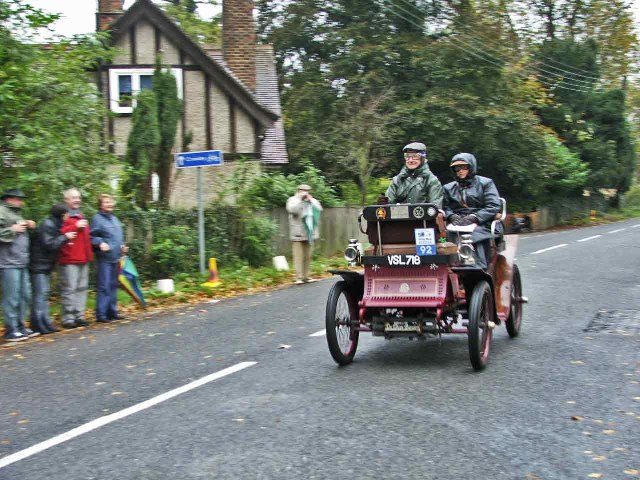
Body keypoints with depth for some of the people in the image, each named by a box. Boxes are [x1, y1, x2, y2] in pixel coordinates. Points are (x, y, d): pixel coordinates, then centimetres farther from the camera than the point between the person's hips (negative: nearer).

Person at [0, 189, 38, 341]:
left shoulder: (16, 213, 22)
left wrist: (29, 226, 16)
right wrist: (12, 230, -15)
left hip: (22, 262, 10)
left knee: (24, 296, 12)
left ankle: (20, 326, 21)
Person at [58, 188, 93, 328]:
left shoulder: (80, 216, 23)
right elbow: (58, 232, -19)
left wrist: (89, 253, 26)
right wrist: (75, 226, -17)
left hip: (83, 259, 8)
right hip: (69, 260, -8)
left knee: (82, 288, 9)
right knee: (69, 289, -8)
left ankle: (79, 316, 14)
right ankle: (68, 318, -4)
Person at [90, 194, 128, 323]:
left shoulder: (114, 219, 18)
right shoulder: (97, 219, -7)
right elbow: (92, 237, -10)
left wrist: (122, 246, 11)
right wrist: (100, 243, -25)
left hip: (116, 258, 8)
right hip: (105, 258, -8)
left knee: (113, 286, 13)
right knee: (104, 287, -9)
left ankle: (112, 311, 21)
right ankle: (101, 314, -5)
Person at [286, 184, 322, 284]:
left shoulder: (312, 201, 17)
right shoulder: (293, 200, 2)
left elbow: (319, 209, 2)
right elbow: (292, 209, -18)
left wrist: (310, 199, -3)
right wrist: (300, 199, -13)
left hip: (309, 234, 5)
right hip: (297, 234, -5)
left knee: (308, 256, 9)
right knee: (298, 256, -8)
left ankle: (306, 276, 15)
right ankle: (299, 277, -7)